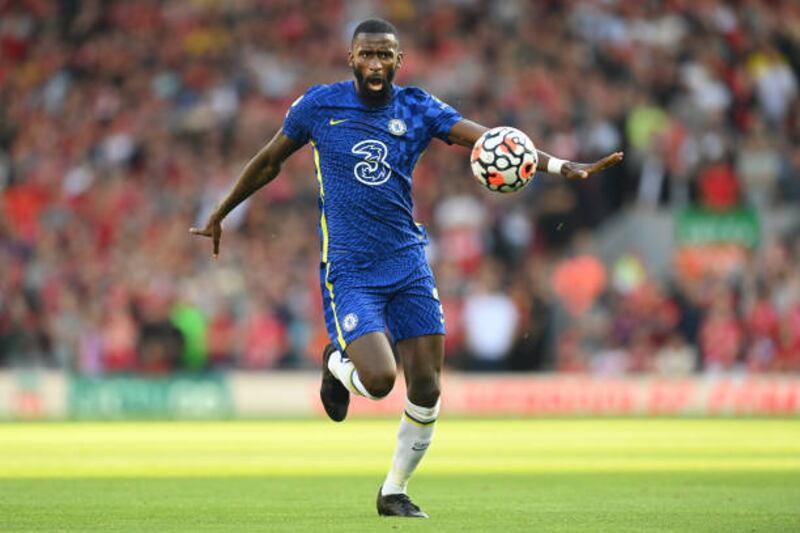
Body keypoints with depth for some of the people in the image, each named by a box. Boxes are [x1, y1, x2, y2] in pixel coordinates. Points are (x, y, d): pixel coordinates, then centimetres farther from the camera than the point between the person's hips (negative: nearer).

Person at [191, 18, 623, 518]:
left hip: (408, 264, 3)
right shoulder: (320, 104, -2)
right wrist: (220, 214, 21)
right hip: (349, 269, -3)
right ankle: (338, 365, 16)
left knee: (426, 389, -2)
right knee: (378, 378, -21)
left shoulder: (418, 108, 1)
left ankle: (394, 492, 20)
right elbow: (269, 162, 13)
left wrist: (563, 165, -22)